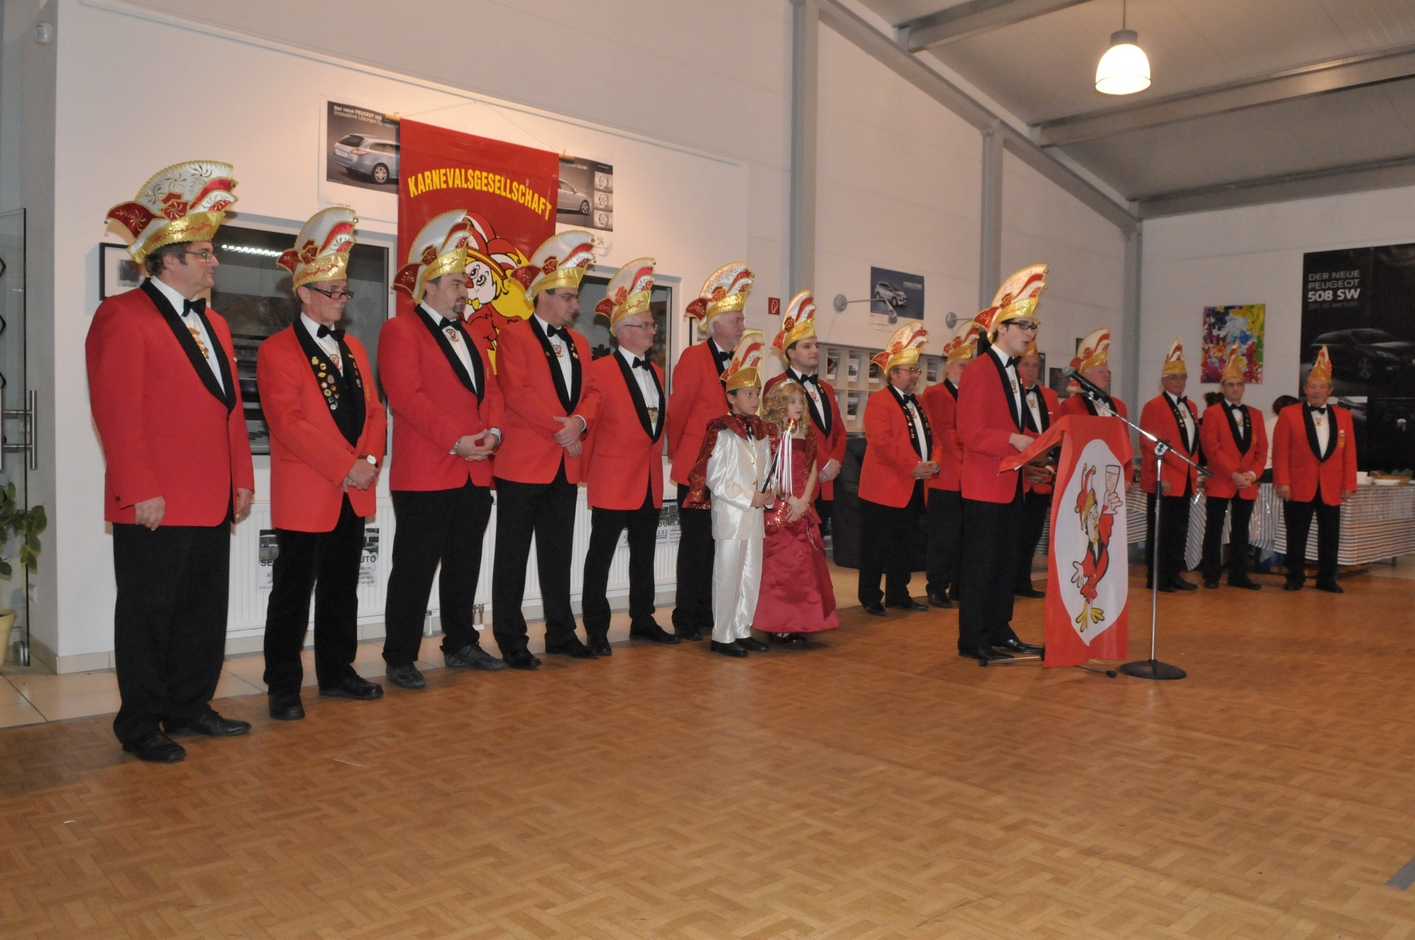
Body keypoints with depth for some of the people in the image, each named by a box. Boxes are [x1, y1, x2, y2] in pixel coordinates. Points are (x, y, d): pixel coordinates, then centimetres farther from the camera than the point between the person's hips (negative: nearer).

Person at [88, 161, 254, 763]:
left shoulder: (213, 324, 18)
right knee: (149, 614, 3)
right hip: (156, 506, -8)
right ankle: (141, 726, 16)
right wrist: (140, 490, -19)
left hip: (213, 503, 8)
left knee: (204, 611, 14)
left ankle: (190, 707, 28)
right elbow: (116, 412, -15)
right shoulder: (123, 317, -8)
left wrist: (242, 479, 12)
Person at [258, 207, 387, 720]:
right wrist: (344, 468, -19)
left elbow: (374, 410, 11)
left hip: (354, 493, 7)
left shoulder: (353, 348, 15)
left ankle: (336, 671, 26)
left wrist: (371, 458, -7)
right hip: (304, 495, -6)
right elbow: (288, 422, -16)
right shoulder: (277, 351, -7)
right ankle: (283, 686, 13)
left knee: (343, 588, 14)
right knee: (293, 592, 2)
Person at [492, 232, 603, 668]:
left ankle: (561, 633, 22)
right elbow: (516, 391, -16)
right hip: (524, 462, -7)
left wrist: (579, 421, -9)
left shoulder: (578, 342, 17)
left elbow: (591, 392, 12)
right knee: (513, 555, 1)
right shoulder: (514, 335, -5)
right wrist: (559, 426, -17)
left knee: (558, 554, 13)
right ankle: (510, 641, 8)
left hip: (566, 464, 7)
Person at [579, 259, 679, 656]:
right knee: (601, 553, 0)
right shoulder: (601, 369, -8)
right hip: (614, 478, -7)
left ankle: (642, 619, 24)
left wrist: (655, 455, 13)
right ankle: (596, 629, 7)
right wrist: (589, 470, -5)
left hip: (650, 478, 7)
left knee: (644, 552, 14)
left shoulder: (656, 371, 14)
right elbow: (589, 422, -8)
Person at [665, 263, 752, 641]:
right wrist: (679, 454, 1)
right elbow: (677, 410, -7)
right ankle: (686, 619, 9)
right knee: (696, 542, -1)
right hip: (697, 467, -6)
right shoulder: (694, 357, -8)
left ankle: (708, 615, 19)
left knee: (718, 542, 10)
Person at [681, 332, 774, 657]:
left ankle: (742, 631, 22)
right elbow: (716, 480, -14)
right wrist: (750, 498, -16)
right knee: (727, 575, -1)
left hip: (755, 515, 7)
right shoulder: (722, 432, -10)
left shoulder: (761, 432, 11)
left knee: (752, 574, 11)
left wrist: (768, 495, -3)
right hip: (729, 515, -7)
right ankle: (722, 636, 9)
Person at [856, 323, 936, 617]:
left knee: (903, 547, 14)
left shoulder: (917, 404, 19)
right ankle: (870, 598, 7)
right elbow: (881, 441, -19)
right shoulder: (879, 401, -8)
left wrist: (932, 463, -4)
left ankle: (898, 595, 23)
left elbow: (930, 437, 17)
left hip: (914, 488, 8)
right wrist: (912, 468, -21)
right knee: (877, 548, -1)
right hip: (885, 488, -8)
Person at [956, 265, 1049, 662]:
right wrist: (1013, 440, -26)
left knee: (1006, 561, 13)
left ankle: (999, 632, 22)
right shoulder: (980, 369, -13)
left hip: (1011, 483, 10)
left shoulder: (1012, 372, 16)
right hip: (985, 484, -10)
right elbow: (969, 430, -20)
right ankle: (973, 639, 4)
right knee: (981, 561, -3)